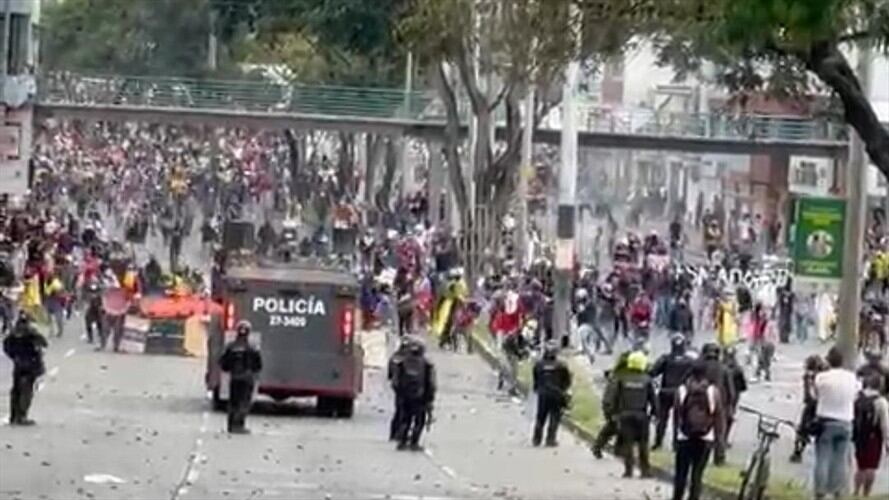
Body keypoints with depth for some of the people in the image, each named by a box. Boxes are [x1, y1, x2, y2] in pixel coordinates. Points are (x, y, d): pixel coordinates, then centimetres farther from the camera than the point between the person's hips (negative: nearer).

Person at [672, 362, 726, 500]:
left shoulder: (681, 390, 0)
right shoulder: (713, 391, -3)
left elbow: (676, 414, 1)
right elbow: (719, 416, -1)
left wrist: (675, 436, 10)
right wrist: (718, 437, 7)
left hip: (684, 438, 1)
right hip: (705, 440, -1)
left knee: (681, 473, 9)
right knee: (697, 475, 4)